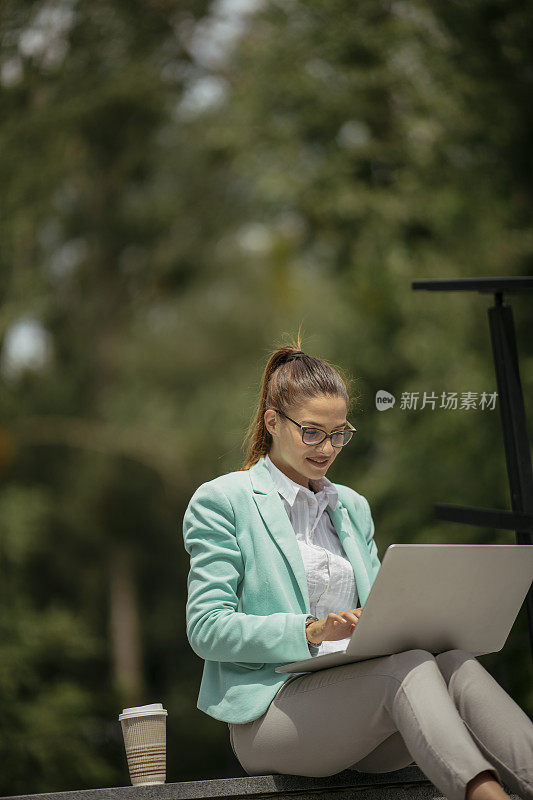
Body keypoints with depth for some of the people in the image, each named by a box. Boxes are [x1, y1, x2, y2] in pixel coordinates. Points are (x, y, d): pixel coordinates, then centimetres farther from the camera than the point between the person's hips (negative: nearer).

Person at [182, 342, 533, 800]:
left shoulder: (352, 508, 24)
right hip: (272, 707, -5)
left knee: (457, 665, -27)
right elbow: (206, 629, -6)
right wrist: (310, 630, -20)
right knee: (411, 667, -34)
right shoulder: (220, 501, 3)